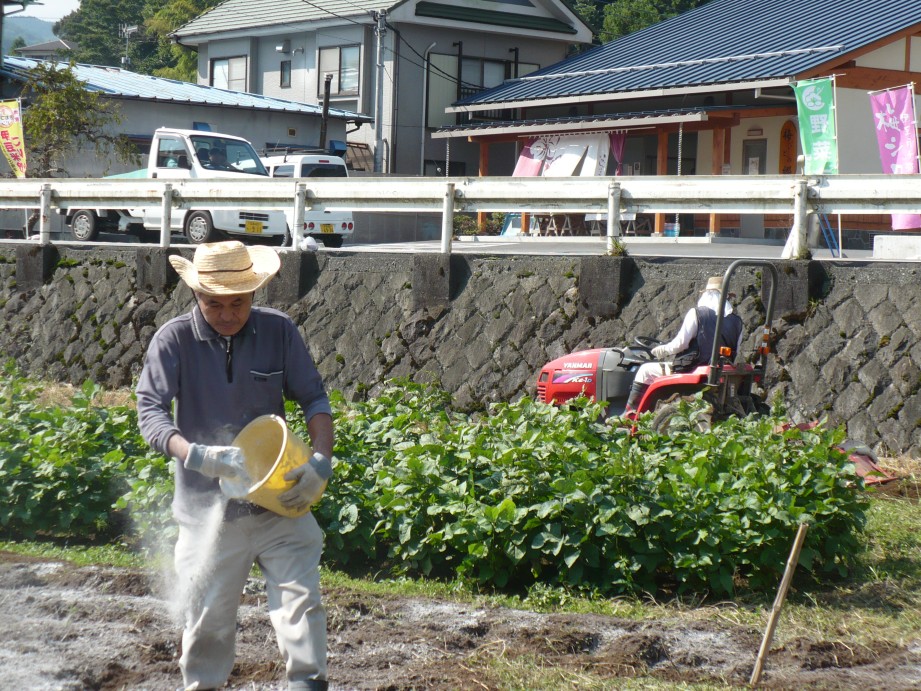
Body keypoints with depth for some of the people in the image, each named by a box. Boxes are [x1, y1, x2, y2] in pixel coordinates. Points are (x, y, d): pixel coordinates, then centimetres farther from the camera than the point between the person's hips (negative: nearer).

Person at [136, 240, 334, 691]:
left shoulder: (279, 332, -2)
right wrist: (196, 455, -31)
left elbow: (314, 398, 3)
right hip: (208, 505, 0)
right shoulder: (174, 340, -7)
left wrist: (321, 460, -14)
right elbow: (149, 409, -13)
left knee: (301, 598, -6)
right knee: (207, 614, 9)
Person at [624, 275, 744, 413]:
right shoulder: (736, 321, 4)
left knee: (645, 370, 9)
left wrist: (660, 351, 5)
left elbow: (680, 344, -13)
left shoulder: (696, 314, -9)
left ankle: (627, 414, 10)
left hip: (692, 370, -6)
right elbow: (735, 352, 9)